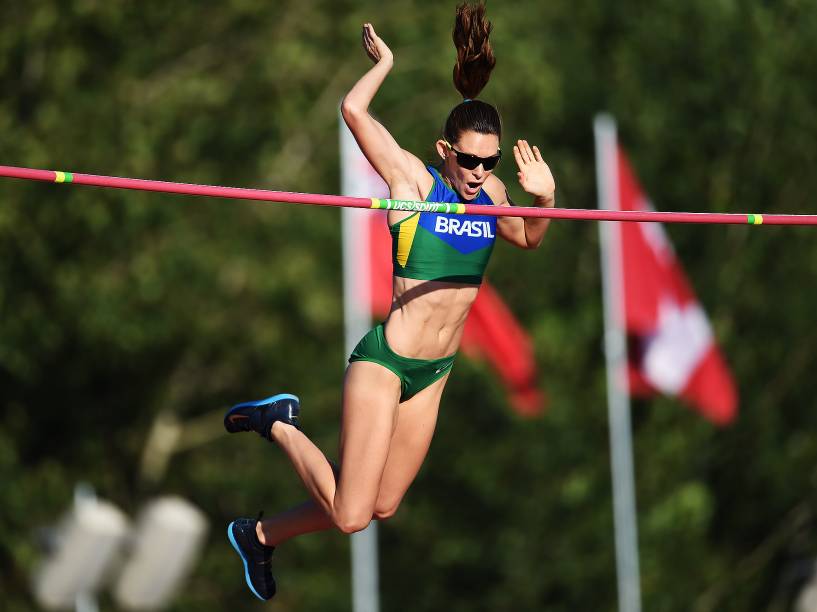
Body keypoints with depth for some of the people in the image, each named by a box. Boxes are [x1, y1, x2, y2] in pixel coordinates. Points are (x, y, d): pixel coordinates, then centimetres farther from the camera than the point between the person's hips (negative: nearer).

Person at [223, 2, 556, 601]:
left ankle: (259, 534, 35)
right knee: (351, 517, -12)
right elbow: (354, 110, -26)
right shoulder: (414, 179, -14)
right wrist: (384, 61, -9)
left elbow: (528, 239, 20)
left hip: (434, 372, 7)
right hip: (385, 362, -7)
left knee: (381, 508, 14)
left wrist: (545, 200, 0)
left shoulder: (491, 192, 4)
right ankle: (281, 425, 12)